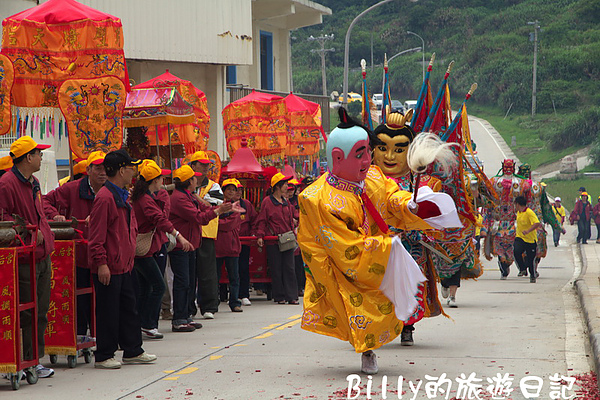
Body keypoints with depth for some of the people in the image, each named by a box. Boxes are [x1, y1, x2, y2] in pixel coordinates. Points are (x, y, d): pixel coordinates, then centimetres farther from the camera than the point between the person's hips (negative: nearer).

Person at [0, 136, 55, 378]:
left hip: (42, 256, 9)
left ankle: (35, 360, 16)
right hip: (23, 260, -9)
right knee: (26, 314, -6)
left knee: (40, 312, 10)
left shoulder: (33, 183, 17)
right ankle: (22, 363, 0)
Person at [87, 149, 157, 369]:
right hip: (109, 268, -10)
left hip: (124, 265, 10)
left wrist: (130, 255, 21)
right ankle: (103, 356, 5)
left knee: (128, 309, 15)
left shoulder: (123, 196, 15)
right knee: (108, 312, -3)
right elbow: (96, 236, -19)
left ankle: (132, 351, 23)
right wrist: (101, 263, -22)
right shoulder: (105, 198, -16)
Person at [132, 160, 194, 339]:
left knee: (145, 288, 13)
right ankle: (148, 325, -7)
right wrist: (178, 236, -40)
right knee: (158, 286, -9)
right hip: (143, 250, -10)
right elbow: (159, 219, -32)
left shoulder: (148, 197, 12)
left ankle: (141, 326, 15)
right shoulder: (145, 200, -18)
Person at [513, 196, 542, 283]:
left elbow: (537, 223, -30)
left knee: (531, 259, 4)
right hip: (520, 238, 6)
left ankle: (533, 275, 26)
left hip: (530, 239, -6)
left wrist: (528, 231, -41)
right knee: (516, 251, -24)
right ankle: (523, 269, -11)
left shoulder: (529, 213, -18)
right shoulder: (518, 213, 9)